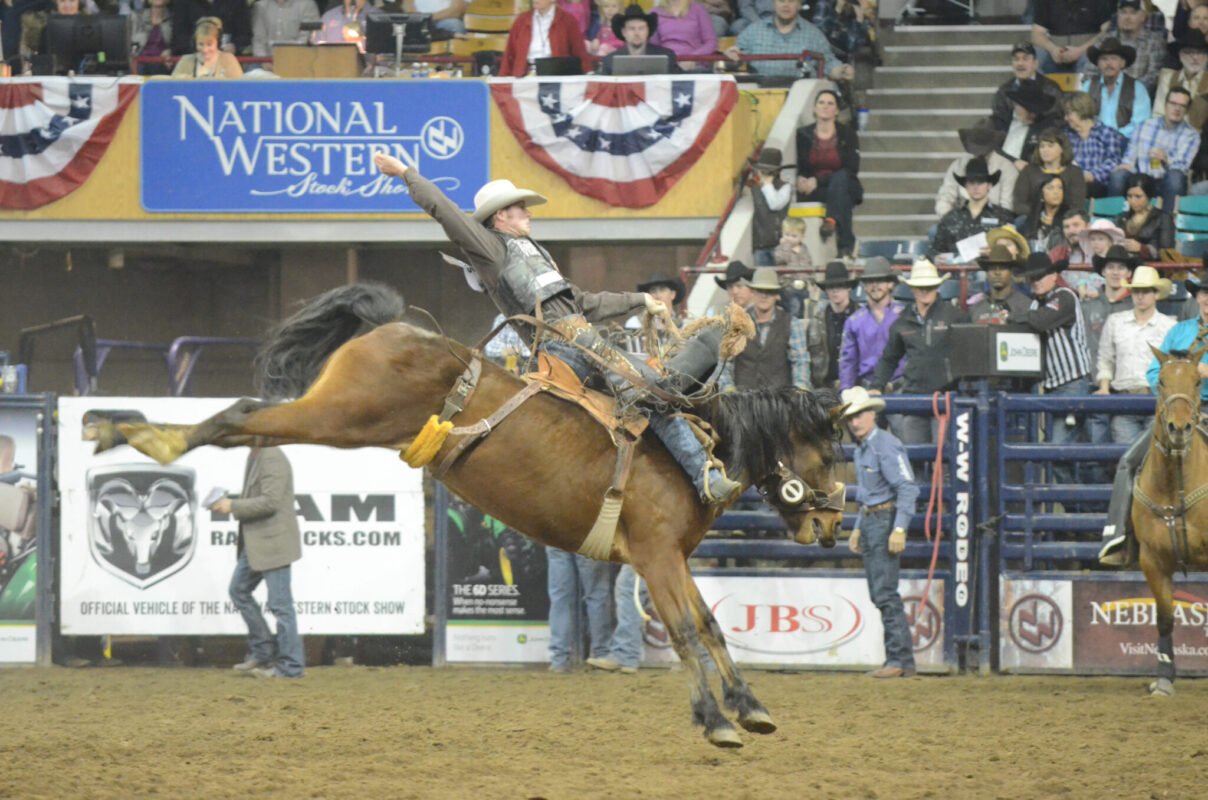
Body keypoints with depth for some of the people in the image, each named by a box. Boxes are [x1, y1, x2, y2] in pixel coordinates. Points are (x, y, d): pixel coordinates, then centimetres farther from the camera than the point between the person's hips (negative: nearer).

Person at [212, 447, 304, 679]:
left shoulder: (272, 459, -19)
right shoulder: (255, 456, 12)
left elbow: (270, 502, -24)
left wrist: (233, 506, -18)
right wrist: (231, 503, 9)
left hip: (272, 542, -11)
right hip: (256, 543, 11)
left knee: (280, 604, -4)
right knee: (239, 590, 15)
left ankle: (289, 666, 2)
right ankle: (262, 651, 22)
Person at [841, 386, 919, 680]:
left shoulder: (885, 446, -15)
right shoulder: (862, 449, 16)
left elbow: (907, 488, -21)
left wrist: (899, 529, -26)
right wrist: (858, 529, 25)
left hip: (885, 520, -10)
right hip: (869, 521, 10)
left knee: (885, 593, -13)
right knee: (879, 594, 10)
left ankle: (901, 659, -12)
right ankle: (898, 658, 13)